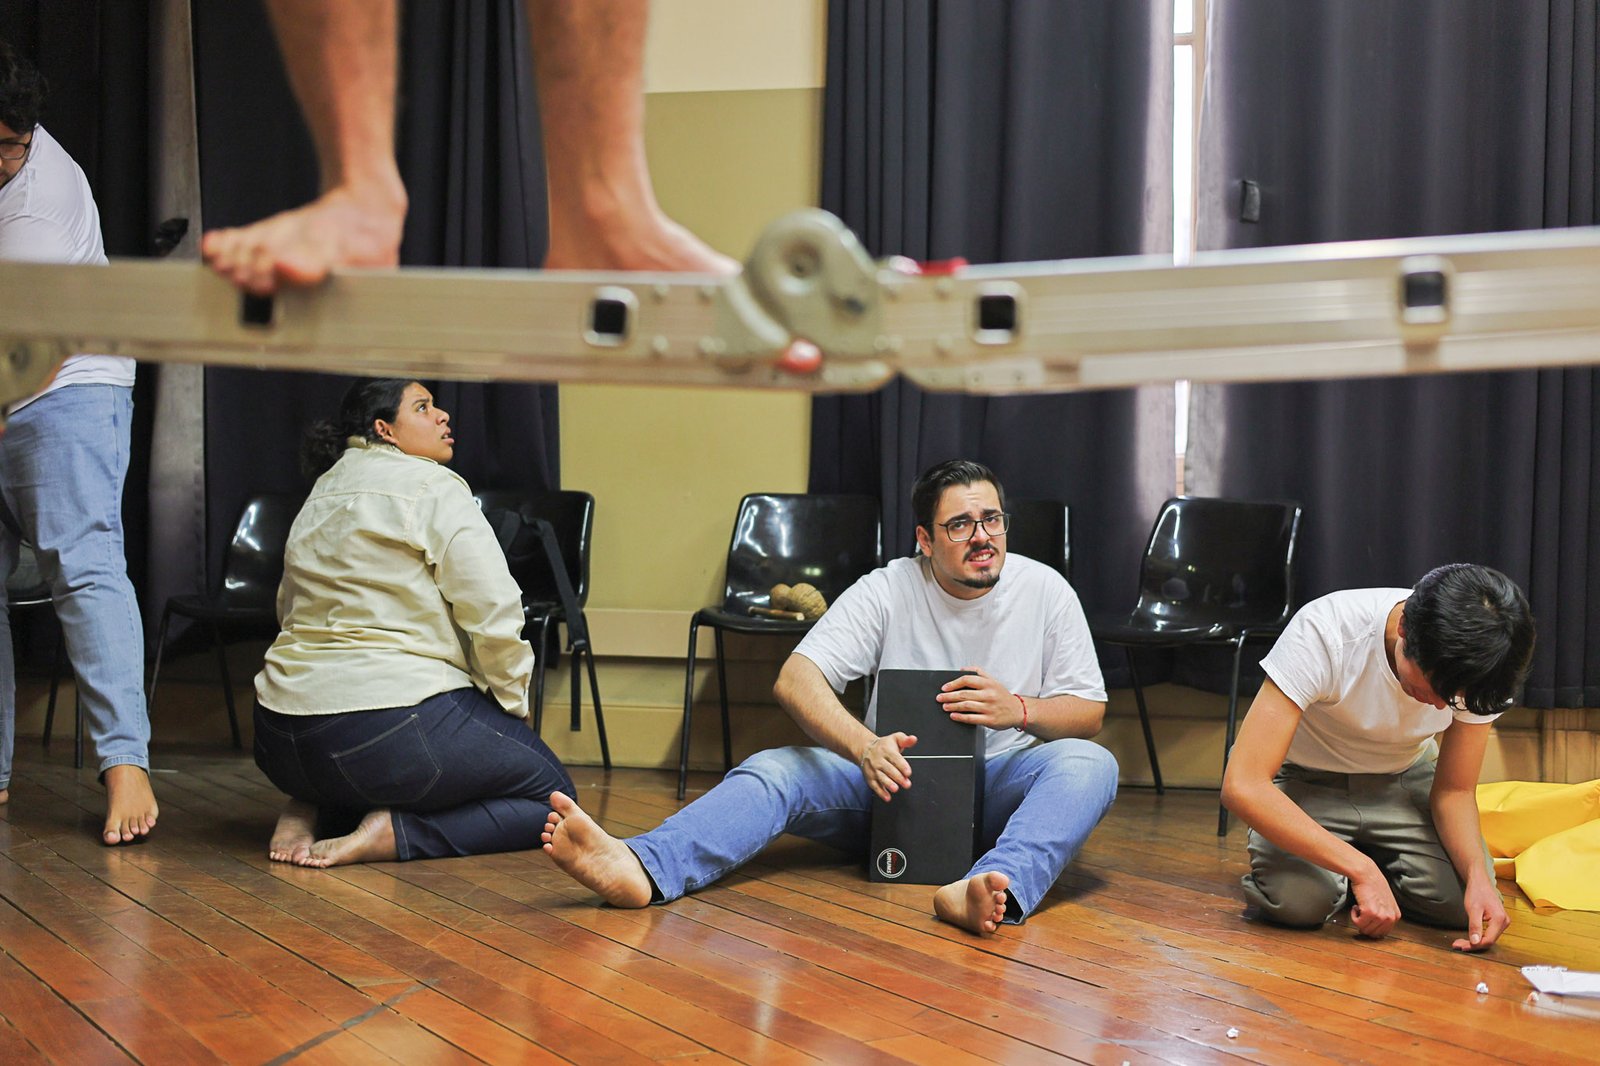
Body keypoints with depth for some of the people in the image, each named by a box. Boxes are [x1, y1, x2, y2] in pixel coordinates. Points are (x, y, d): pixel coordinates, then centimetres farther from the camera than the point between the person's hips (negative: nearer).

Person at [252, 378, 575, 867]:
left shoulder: (320, 496, 20)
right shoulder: (433, 488, -6)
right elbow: (493, 611, -13)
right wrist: (512, 703, 1)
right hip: (392, 728, -8)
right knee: (550, 791, 8)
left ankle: (312, 810, 7)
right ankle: (391, 832, -12)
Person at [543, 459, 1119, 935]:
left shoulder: (1044, 589, 0)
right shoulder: (888, 590, -4)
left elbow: (1089, 713, 4)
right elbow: (796, 679, -15)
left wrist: (1021, 710, -20)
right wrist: (865, 747, -35)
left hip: (1000, 787, 0)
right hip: (893, 780, 0)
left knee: (1089, 764, -31)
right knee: (775, 769, -24)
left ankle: (995, 888, -61)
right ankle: (640, 868, -52)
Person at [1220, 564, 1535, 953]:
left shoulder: (1477, 665, -22)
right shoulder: (1323, 633, -35)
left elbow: (1455, 790, -8)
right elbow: (1243, 787, -38)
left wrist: (1478, 874, -29)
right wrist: (1361, 870, -40)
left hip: (1403, 779, 3)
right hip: (1306, 782, -3)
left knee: (1463, 900, -23)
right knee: (1296, 899, -32)